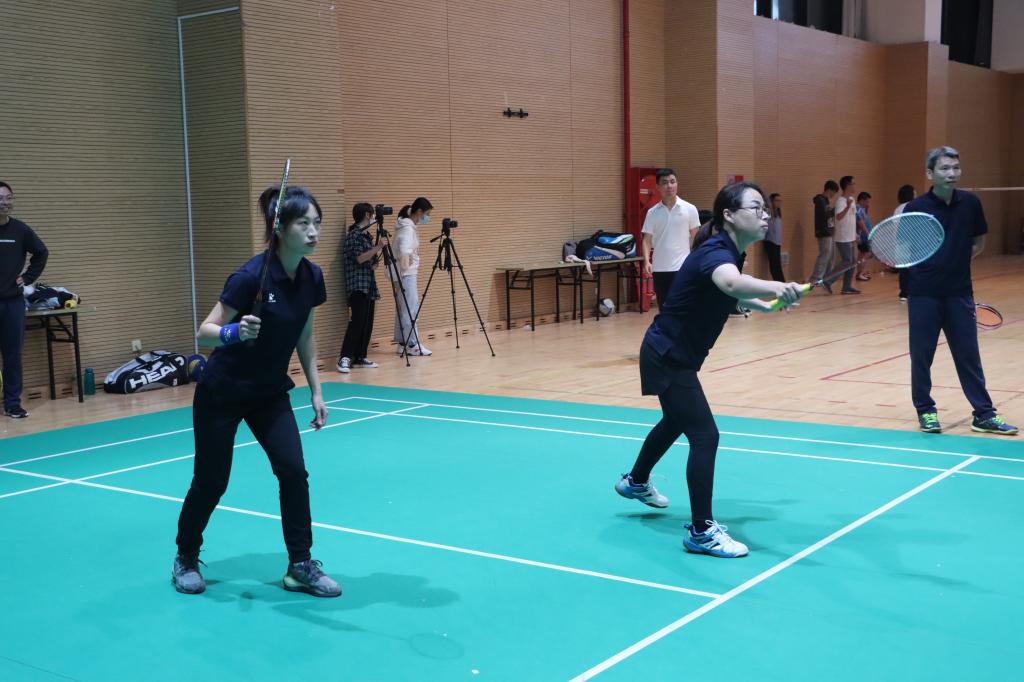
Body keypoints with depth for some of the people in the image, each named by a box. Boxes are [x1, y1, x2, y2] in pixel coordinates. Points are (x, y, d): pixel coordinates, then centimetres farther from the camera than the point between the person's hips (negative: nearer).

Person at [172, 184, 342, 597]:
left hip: (270, 393, 5)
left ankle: (300, 567, 6)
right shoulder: (252, 276, -27)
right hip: (222, 393, -5)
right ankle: (185, 558, 31)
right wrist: (234, 333, -44)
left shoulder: (311, 277, -6)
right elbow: (205, 333, -24)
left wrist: (316, 391, 6)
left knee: (293, 472, -7)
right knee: (211, 481, 7)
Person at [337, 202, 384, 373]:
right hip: (358, 286, -9)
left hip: (369, 286, 9)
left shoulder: (366, 235, 17)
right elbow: (360, 258, -20)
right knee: (357, 322, -16)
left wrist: (378, 250, 7)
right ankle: (345, 358, -17)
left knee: (367, 323, 6)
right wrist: (377, 248, -20)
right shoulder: (354, 235, -9)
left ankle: (360, 357, 11)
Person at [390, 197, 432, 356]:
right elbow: (404, 251, -30)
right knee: (410, 308, -8)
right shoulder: (407, 228, -17)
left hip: (406, 272, 10)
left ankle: (403, 343, 16)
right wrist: (405, 267, -20)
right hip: (404, 273, -10)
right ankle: (412, 344, -5)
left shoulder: (409, 226, 13)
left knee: (403, 307, 11)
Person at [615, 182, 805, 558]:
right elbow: (731, 283, -54)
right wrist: (776, 286, -71)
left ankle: (636, 482, 55)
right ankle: (701, 531, -4)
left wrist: (766, 305, 21)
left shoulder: (730, 251, 1)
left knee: (677, 421, 30)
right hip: (667, 357, -11)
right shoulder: (716, 251, -28)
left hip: (675, 355, 11)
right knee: (705, 436, -13)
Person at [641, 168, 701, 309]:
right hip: (659, 268, 2)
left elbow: (695, 238, 4)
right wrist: (647, 261, -14)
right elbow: (647, 240, 2)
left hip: (682, 267, -2)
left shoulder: (689, 209, 1)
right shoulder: (652, 212, 4)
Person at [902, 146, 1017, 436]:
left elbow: (978, 243, 14)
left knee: (968, 354, 7)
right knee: (921, 354, 5)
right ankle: (926, 411, 20)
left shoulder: (970, 203, 1)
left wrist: (955, 260, 4)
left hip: (960, 292, 2)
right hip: (923, 293, -2)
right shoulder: (915, 208, -7)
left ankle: (984, 414, 14)